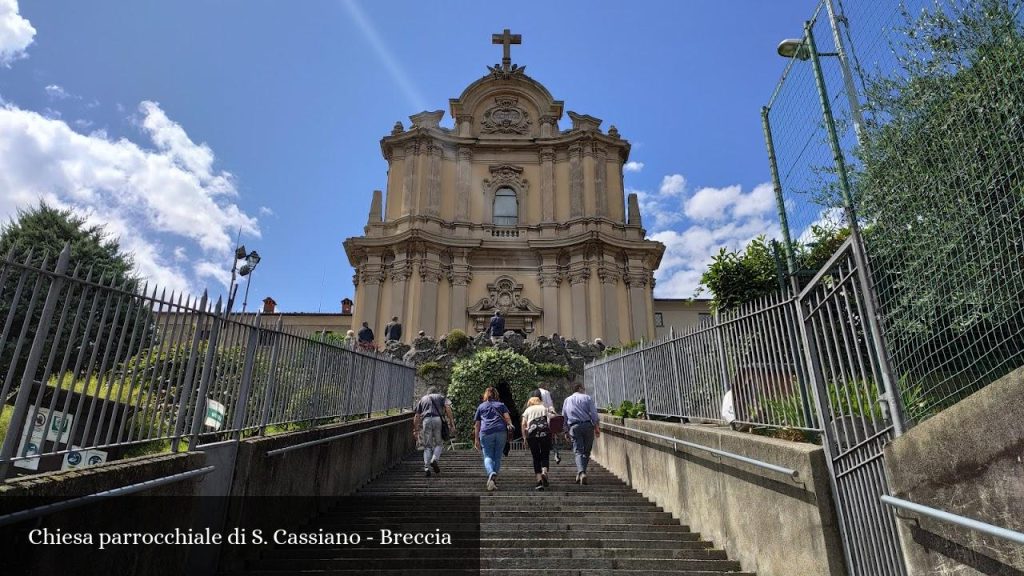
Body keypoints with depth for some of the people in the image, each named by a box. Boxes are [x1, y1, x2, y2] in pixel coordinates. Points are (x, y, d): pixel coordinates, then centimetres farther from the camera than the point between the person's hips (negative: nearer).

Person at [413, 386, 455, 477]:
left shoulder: (422, 399, 28)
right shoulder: (441, 397, 22)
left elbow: (417, 416, 20)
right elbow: (448, 408, 4)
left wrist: (415, 429, 24)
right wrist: (452, 423, -1)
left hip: (426, 420, 2)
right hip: (437, 419, -1)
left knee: (427, 446, 8)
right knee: (439, 443, 12)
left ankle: (426, 468, -2)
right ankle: (435, 460, -12)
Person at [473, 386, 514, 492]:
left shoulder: (480, 406, 23)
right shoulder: (501, 405, 23)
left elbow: (477, 425, 18)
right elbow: (507, 418, 4)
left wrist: (476, 439, 18)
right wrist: (510, 426, 11)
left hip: (486, 433, -1)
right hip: (501, 432, 1)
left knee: (488, 456, -3)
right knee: (497, 457, 10)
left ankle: (491, 474, -29)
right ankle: (494, 479, 8)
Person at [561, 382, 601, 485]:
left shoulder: (567, 400, 18)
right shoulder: (587, 398, 9)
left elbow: (564, 417, 18)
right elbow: (594, 414, -1)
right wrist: (597, 427, -2)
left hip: (574, 427, 1)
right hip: (587, 425, -1)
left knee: (578, 451, -4)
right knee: (586, 451, 11)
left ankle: (581, 473, -24)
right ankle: (581, 473, 11)